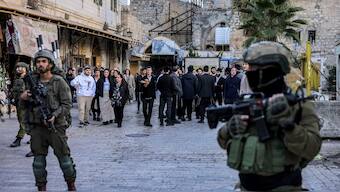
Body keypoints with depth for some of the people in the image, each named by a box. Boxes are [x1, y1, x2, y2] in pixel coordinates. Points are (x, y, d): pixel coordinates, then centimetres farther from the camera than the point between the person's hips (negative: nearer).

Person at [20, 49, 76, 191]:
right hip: (36, 127, 4)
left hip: (55, 126, -4)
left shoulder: (59, 82, -5)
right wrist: (22, 97, -5)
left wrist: (54, 115, -22)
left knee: (63, 156, 3)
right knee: (38, 158, 9)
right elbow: (24, 104, 18)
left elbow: (67, 104, -8)